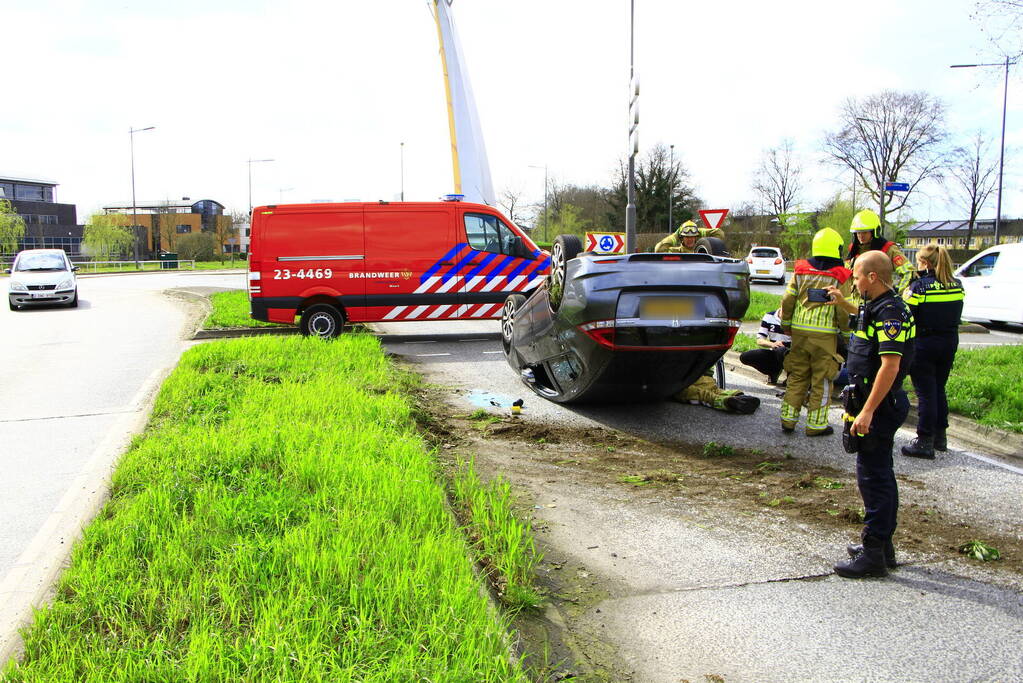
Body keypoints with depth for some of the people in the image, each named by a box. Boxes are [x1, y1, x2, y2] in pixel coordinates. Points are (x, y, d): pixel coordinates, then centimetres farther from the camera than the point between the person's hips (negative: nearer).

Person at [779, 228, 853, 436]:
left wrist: (786, 325, 19)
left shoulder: (801, 271, 5)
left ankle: (788, 419, 15)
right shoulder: (841, 277, -5)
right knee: (821, 380, 4)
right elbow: (844, 310, -6)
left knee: (797, 376, 12)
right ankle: (816, 424, 9)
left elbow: (787, 300, 6)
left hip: (799, 332, 4)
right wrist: (846, 333, 6)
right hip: (825, 335, -3)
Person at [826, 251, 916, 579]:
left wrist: (867, 411, -29)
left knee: (873, 475, -5)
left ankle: (873, 554, 2)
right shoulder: (877, 307, 11)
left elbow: (890, 366, -28)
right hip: (878, 404, 11)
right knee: (879, 474, 17)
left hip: (878, 405, -11)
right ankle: (882, 545, 29)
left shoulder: (890, 311, -20)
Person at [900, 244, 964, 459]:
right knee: (939, 389, 18)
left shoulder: (919, 286, -16)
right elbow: (955, 315, 11)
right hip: (950, 342, 6)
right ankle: (940, 436, 27)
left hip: (923, 344, -6)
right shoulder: (957, 286, 2)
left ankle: (925, 441, 4)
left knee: (925, 393, 0)